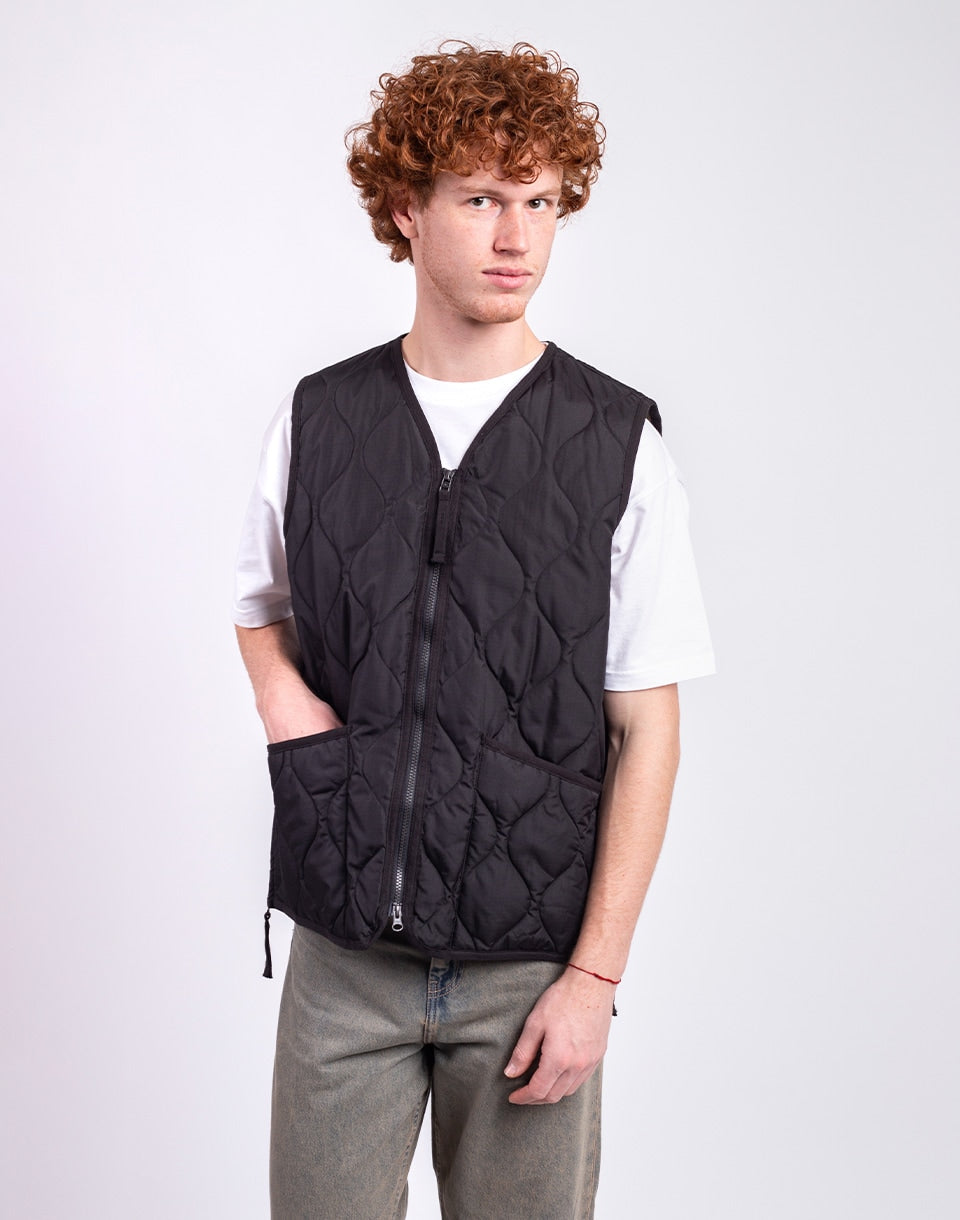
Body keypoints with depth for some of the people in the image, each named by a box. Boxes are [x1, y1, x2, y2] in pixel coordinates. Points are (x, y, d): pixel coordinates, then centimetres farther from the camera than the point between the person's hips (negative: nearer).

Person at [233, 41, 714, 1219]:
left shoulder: (618, 444, -5)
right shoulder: (317, 417, 2)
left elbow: (647, 731, -5)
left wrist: (596, 974, -8)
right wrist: (278, 689, -3)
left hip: (531, 964, -1)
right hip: (344, 954, 2)